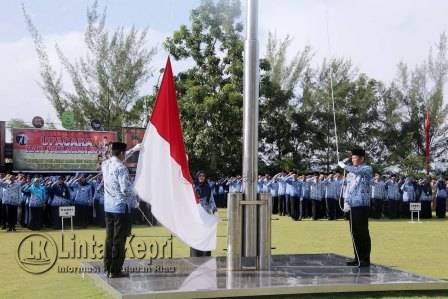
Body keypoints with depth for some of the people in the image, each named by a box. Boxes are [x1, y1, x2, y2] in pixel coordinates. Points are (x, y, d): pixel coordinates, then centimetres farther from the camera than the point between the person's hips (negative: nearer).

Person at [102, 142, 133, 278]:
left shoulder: (105, 164, 6)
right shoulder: (121, 168, -18)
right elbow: (125, 189, -22)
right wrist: (132, 194, 1)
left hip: (108, 206, 8)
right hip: (121, 206, -8)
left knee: (109, 237, 14)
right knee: (119, 239, -2)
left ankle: (107, 268, 20)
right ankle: (115, 271, 0)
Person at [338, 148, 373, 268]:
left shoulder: (367, 169, -4)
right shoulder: (351, 172, 16)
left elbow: (357, 171, -25)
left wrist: (344, 165, -15)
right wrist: (346, 202, 3)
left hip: (362, 205, -7)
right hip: (352, 205, 7)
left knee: (363, 232, -3)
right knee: (354, 232, 9)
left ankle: (365, 259, 2)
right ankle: (358, 258, 17)